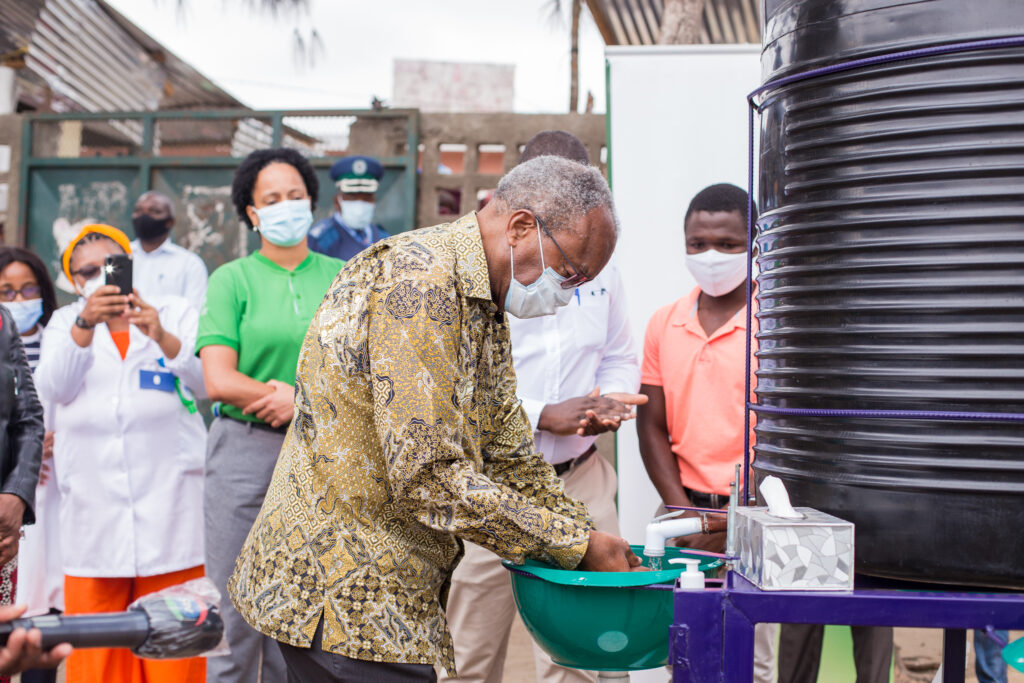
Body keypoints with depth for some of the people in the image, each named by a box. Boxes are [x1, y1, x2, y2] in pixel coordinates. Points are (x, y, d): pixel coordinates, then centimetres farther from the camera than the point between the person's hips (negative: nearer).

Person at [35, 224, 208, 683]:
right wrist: (85, 323, -22)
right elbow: (54, 388, -6)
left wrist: (163, 337, -24)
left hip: (168, 494, -1)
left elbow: (206, 381, -6)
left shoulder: (176, 313, 11)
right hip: (93, 505, 1)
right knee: (96, 646, 2)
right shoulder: (65, 322, 14)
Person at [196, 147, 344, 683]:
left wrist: (299, 399, -9)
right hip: (246, 452, -2)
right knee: (237, 610, 1)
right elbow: (219, 381, -8)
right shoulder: (232, 280, 3)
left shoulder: (343, 277, 10)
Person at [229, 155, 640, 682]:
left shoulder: (485, 307, 11)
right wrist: (575, 546, -17)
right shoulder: (418, 282, -22)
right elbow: (431, 478, -26)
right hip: (342, 595, -9)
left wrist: (592, 546, 3)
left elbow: (509, 457, 14)